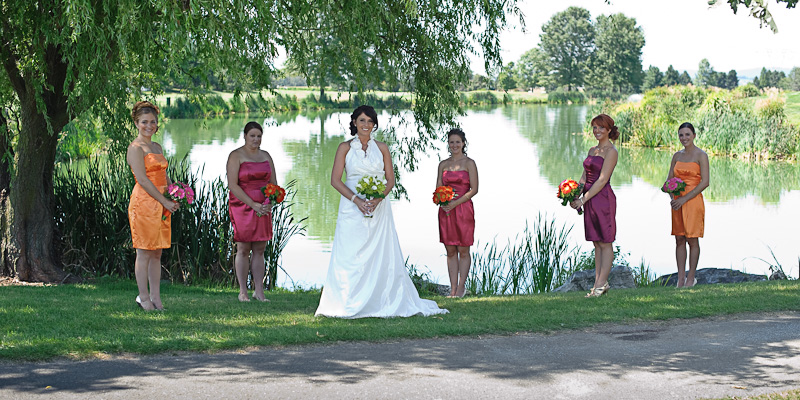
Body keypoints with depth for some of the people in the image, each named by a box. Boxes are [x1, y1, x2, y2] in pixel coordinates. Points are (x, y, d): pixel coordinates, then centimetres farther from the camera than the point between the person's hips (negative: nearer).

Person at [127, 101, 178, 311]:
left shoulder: (157, 147, 18)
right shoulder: (136, 147, -7)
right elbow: (142, 179, -14)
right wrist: (165, 201, -15)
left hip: (161, 205, 8)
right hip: (144, 202, -8)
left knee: (156, 253, 9)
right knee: (144, 253, -2)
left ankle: (155, 297, 13)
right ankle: (144, 297, 4)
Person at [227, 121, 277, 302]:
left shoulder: (266, 156, 14)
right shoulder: (236, 156, -4)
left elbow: (273, 183, 14)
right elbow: (232, 185, -12)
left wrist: (270, 203, -5)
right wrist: (253, 204, -17)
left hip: (263, 209, 5)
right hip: (242, 207, -5)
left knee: (259, 250, 5)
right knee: (243, 249, -2)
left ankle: (259, 291, 7)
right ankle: (243, 292, 4)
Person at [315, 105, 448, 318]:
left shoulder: (382, 148, 8)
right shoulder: (345, 147, 3)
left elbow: (390, 179, 8)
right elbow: (335, 180, -2)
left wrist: (377, 199, -11)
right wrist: (356, 200, -14)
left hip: (379, 209, 2)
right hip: (352, 208, -2)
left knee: (382, 256, 1)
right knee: (351, 256, -4)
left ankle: (383, 302, 8)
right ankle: (348, 305, 1)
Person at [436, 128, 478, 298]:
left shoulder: (469, 163, -1)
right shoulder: (443, 164, 12)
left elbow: (474, 189, -7)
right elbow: (438, 189, 12)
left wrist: (455, 203, -15)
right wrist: (442, 203, -9)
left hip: (463, 209, -4)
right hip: (446, 211, 4)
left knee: (463, 251, 0)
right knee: (450, 251, 5)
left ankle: (461, 287, 6)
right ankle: (453, 288, 7)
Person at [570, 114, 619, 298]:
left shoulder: (611, 151, -9)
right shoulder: (592, 150, 15)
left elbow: (602, 180, -15)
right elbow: (585, 176, 14)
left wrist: (583, 200, -16)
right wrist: (576, 196, -3)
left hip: (603, 198, -8)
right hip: (590, 200, 8)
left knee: (605, 243, -2)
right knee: (597, 243, 11)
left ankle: (601, 284, 0)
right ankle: (599, 282, 16)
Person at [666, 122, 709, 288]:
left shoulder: (701, 155, -5)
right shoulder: (677, 156, 12)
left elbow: (705, 182, -12)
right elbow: (669, 179, 15)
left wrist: (684, 199, -15)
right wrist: (672, 196, -4)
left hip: (693, 200, -5)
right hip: (677, 202, 5)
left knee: (692, 240, -1)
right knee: (679, 240, 6)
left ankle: (691, 278, 7)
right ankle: (680, 278, 10)